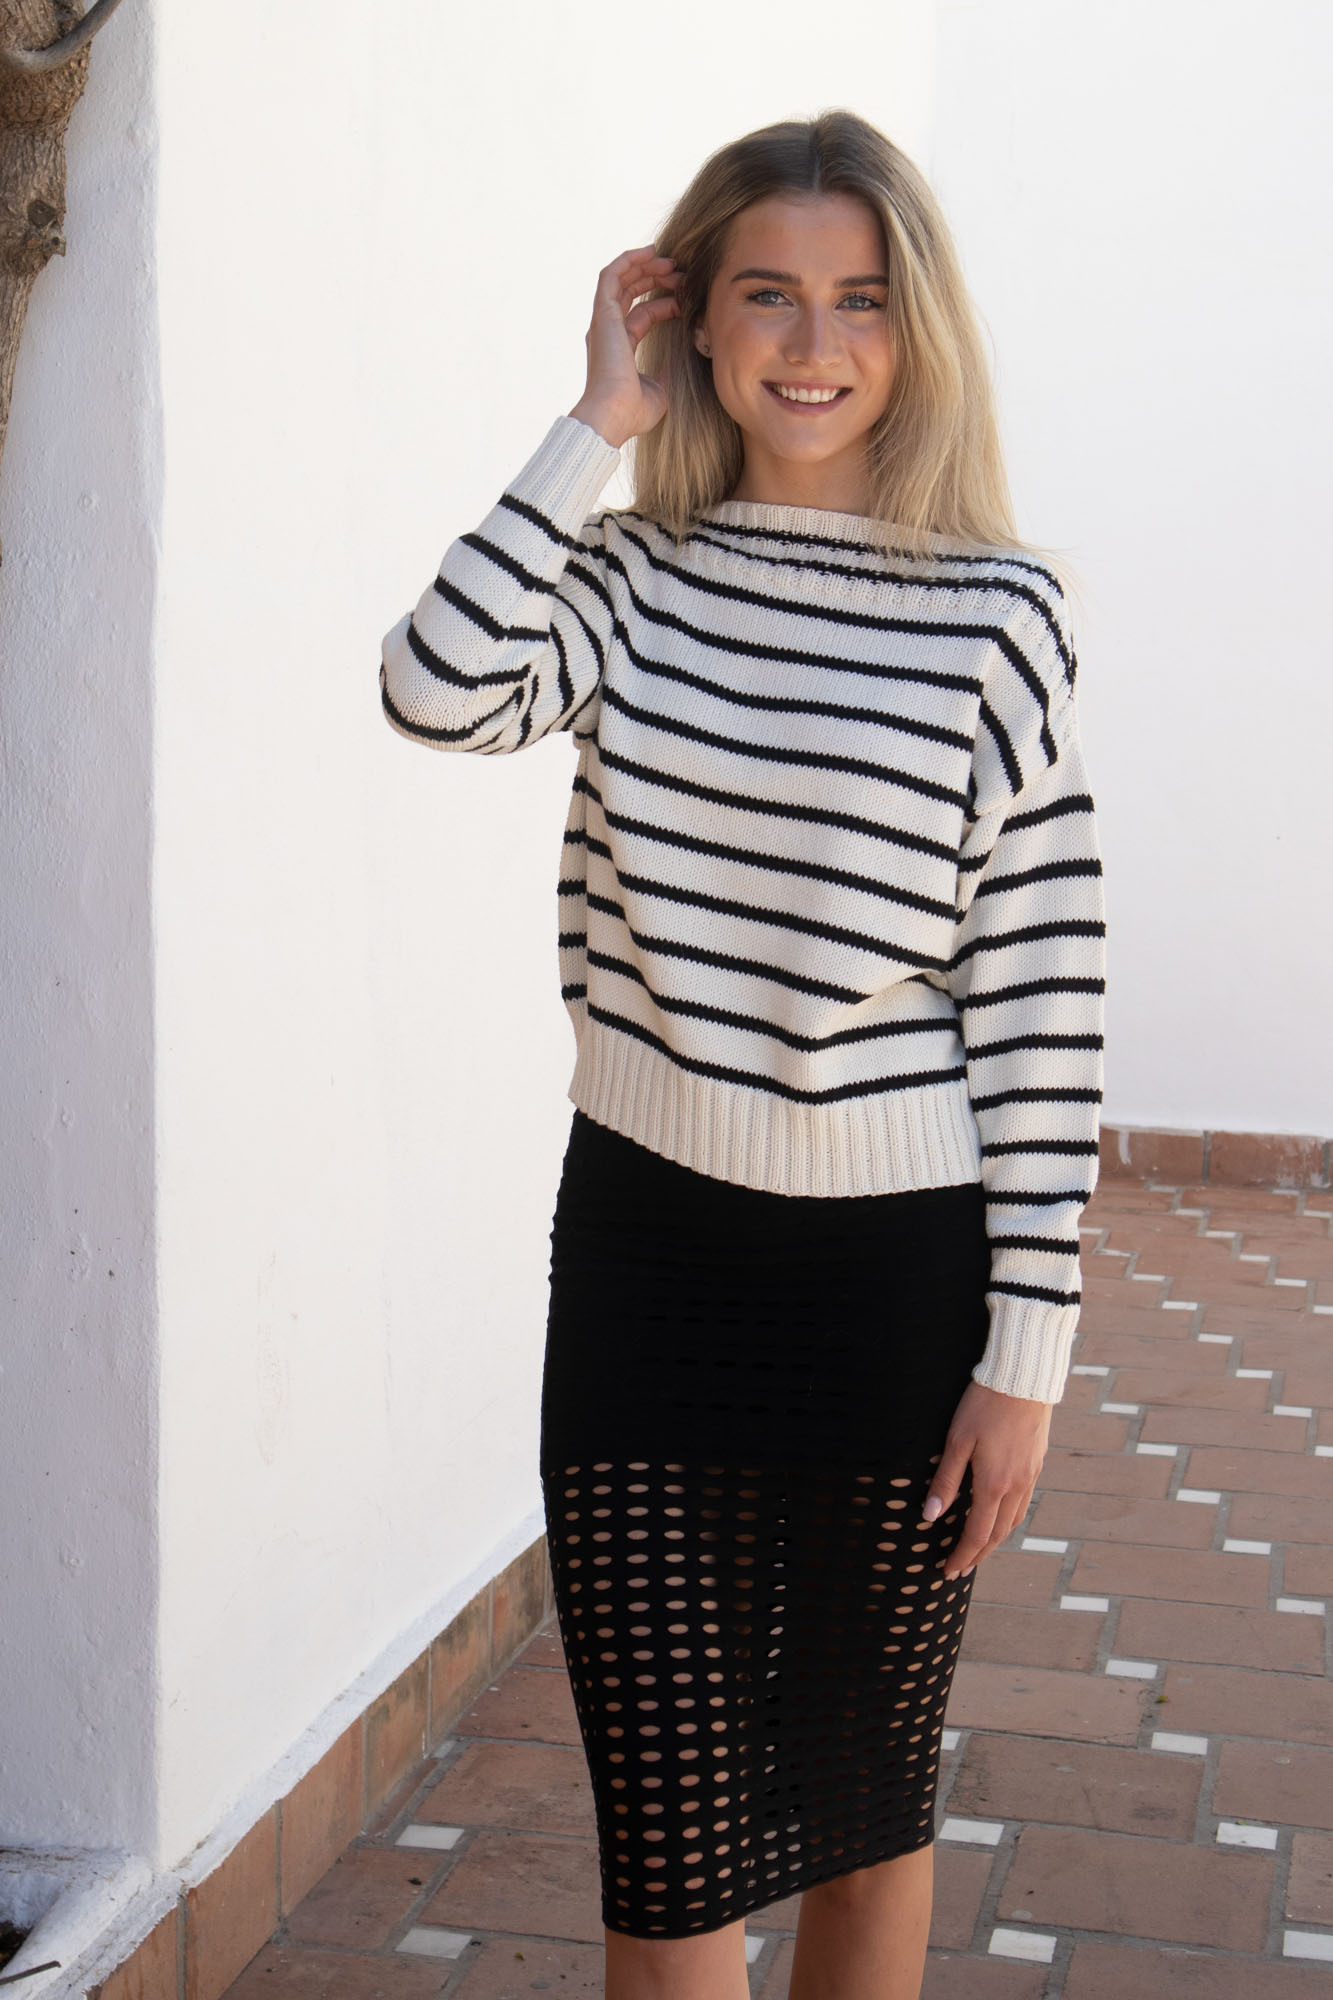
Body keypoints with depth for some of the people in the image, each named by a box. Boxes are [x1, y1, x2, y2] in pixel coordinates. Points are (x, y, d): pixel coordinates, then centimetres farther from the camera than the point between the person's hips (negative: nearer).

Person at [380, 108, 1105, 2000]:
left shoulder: (998, 614, -5)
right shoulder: (631, 580, 2)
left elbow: (1041, 992, -5)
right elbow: (437, 687, -20)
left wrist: (1027, 1349, -7)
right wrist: (599, 425, -11)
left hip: (898, 1264, -1)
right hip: (645, 1236, 1)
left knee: (868, 1798, 17)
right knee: (669, 1826, 7)